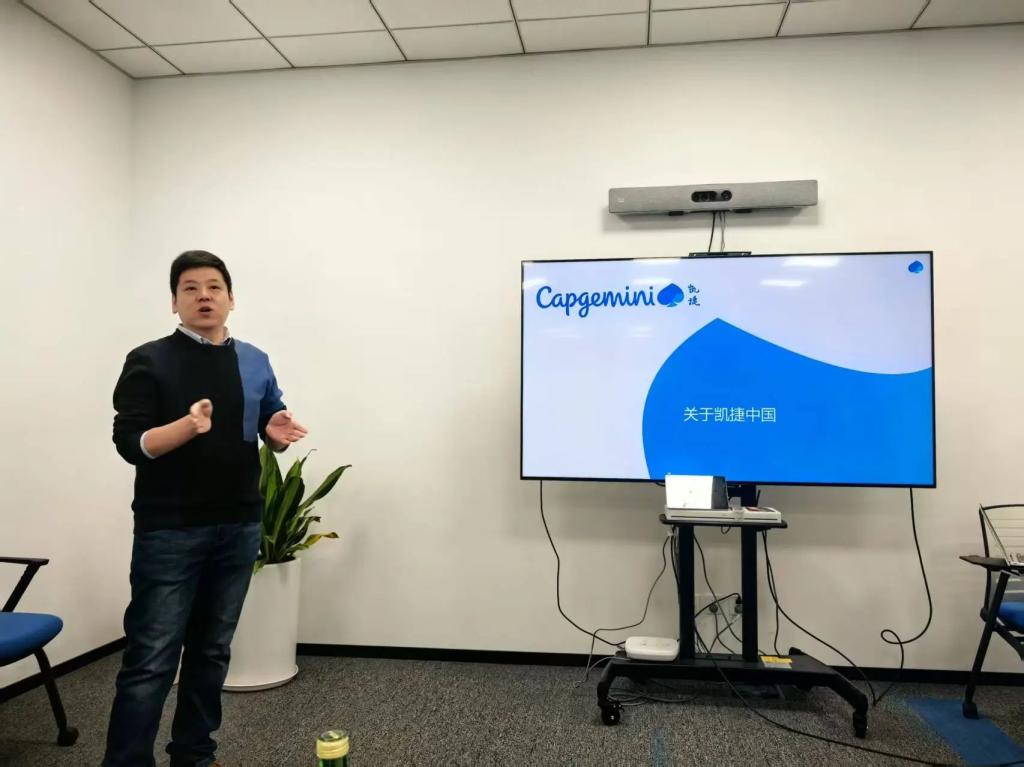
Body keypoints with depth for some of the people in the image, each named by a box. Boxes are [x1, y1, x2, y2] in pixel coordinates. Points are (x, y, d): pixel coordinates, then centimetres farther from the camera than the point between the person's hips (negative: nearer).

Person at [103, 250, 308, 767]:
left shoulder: (255, 362, 9)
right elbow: (129, 443, -10)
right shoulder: (149, 361, -4)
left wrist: (278, 433, -10)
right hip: (169, 531, -4)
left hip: (239, 528, 5)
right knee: (151, 659, -2)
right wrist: (187, 426, -28)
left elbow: (272, 434, 14)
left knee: (212, 650, 14)